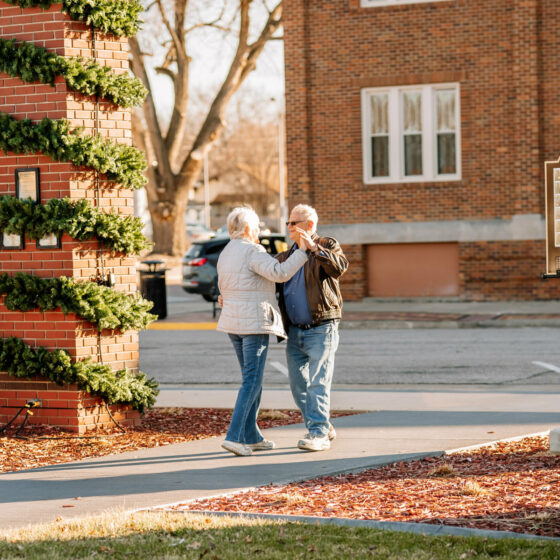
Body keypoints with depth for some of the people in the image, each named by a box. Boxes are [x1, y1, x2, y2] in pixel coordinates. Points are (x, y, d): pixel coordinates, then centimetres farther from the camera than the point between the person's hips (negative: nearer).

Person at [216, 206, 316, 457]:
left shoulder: (225, 254, 12)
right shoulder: (252, 252, -14)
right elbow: (280, 273, -27)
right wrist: (302, 251, -22)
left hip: (233, 323, 9)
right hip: (254, 323, -9)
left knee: (252, 379, 16)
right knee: (251, 382, -6)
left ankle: (251, 437, 18)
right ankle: (233, 436, -13)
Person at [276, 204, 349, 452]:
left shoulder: (327, 246, -4)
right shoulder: (286, 256, 15)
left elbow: (339, 267, -25)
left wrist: (314, 248, -34)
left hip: (321, 330, -7)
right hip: (294, 331, 7)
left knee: (318, 383, -11)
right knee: (299, 385, 8)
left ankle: (318, 434, -10)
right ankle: (324, 428, 21)